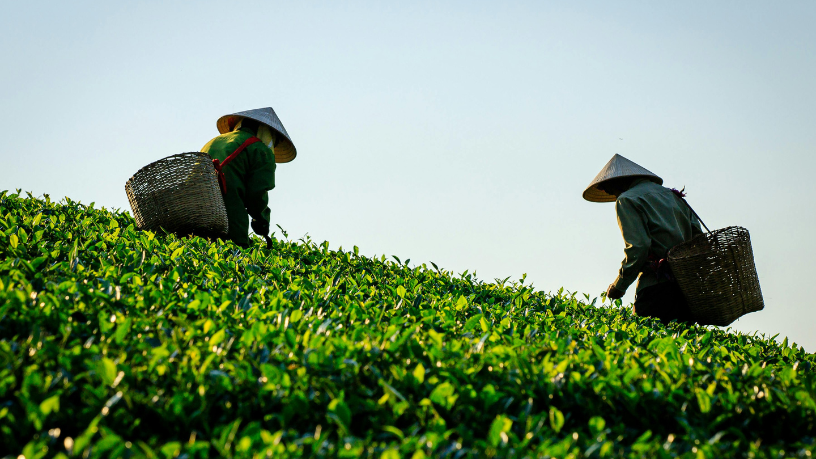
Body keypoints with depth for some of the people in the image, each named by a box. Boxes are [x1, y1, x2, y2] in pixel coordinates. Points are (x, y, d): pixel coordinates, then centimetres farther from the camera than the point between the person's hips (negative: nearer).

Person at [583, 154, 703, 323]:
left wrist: (618, 285, -5)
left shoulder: (627, 199, -1)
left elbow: (637, 247, -13)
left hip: (657, 285, -7)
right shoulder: (672, 195, 22)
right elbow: (698, 237, 14)